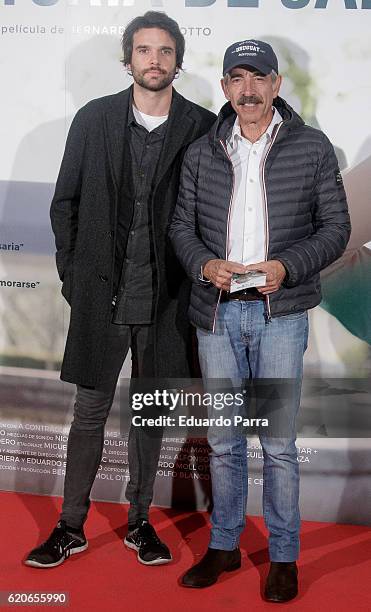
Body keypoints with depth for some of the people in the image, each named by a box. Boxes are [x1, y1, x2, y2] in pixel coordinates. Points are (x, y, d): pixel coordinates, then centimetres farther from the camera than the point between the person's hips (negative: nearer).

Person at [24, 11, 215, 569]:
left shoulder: (204, 129, 1)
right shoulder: (94, 120, 3)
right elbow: (65, 204, 6)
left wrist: (196, 281, -2)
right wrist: (72, 274, 1)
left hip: (166, 298, 0)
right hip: (101, 293, 0)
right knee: (90, 410, 8)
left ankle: (139, 521, 29)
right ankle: (71, 527, 23)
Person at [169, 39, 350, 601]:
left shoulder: (312, 147, 3)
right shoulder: (201, 153, 10)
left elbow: (336, 226, 2)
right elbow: (181, 225, 12)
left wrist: (286, 267, -14)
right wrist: (205, 265, -9)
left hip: (280, 312, -2)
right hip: (216, 312, 3)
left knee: (279, 441, 2)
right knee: (222, 439, 11)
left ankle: (284, 556, 20)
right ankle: (224, 545, 28)